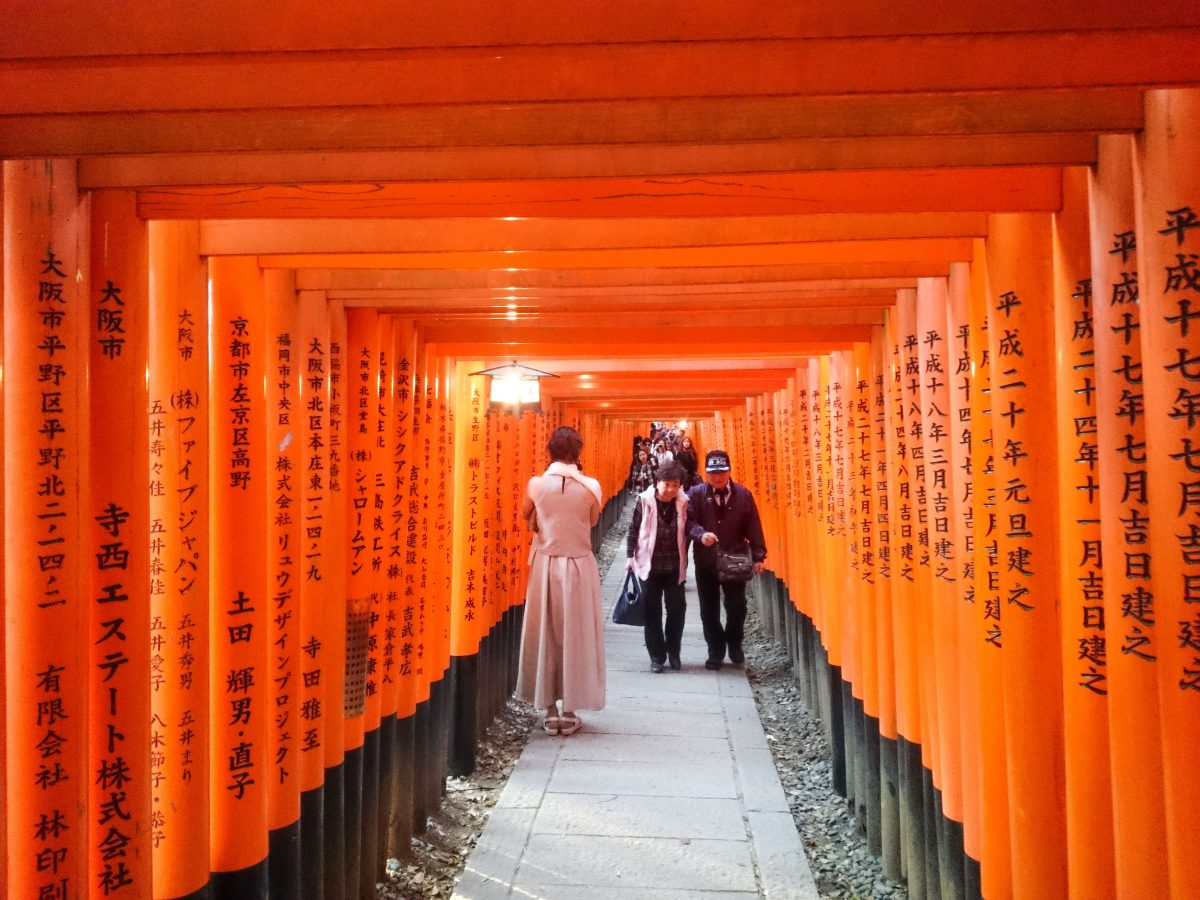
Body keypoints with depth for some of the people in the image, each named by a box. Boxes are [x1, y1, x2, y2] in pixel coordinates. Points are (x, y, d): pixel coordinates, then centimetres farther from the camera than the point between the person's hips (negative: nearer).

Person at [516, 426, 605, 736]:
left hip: (545, 565, 1)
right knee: (575, 635, 8)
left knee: (545, 635, 10)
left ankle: (550, 712, 15)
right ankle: (570, 712, 14)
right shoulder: (591, 486, -8)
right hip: (579, 566, -1)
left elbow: (525, 515, 13)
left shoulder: (536, 484, -6)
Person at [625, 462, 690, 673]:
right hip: (650, 565, -1)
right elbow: (634, 529, -2)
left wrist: (683, 559, 5)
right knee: (652, 611, 6)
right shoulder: (645, 500, -9)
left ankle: (673, 652, 26)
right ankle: (657, 655, 18)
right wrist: (630, 556, -3)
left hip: (674, 567, 1)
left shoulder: (683, 503, -5)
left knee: (677, 609, 7)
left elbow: (687, 531, 5)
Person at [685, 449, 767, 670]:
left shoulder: (743, 494, -2)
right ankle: (716, 651, 22)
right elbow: (689, 520, -12)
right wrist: (701, 534, -32)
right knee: (709, 610, 8)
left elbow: (753, 527, 0)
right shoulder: (696, 494, -5)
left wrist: (758, 556, -3)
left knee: (737, 607, 10)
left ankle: (734, 644, 34)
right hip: (706, 561, 0)